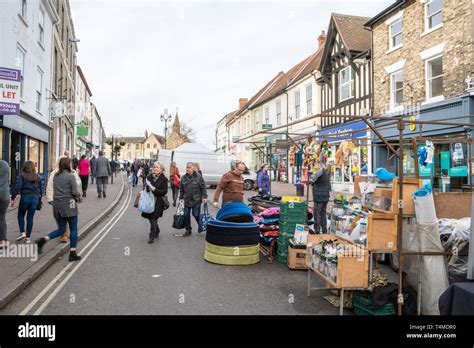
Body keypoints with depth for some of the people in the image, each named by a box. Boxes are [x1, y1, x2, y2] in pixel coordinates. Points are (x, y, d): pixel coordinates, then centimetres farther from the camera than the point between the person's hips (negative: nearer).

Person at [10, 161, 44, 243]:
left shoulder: (22, 176, -2)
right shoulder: (37, 177, 10)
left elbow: (17, 187, -11)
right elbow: (41, 190, 12)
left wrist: (13, 198, -8)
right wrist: (39, 200, 18)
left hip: (25, 197, -3)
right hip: (35, 198, 3)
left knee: (20, 215, 16)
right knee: (30, 217, 7)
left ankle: (22, 232, 3)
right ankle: (28, 237, 9)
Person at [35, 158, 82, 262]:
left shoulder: (55, 176, 8)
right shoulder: (71, 176, -11)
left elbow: (56, 190, 12)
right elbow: (75, 192, -14)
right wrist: (77, 197, 9)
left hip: (57, 205, 6)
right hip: (69, 205, -6)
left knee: (61, 229, 17)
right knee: (73, 229, 5)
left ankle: (43, 239, -5)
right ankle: (72, 253, 7)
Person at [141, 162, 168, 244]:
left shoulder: (164, 179, -5)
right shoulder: (149, 177, 6)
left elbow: (165, 191, -11)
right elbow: (145, 187, 17)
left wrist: (154, 189, -21)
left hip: (158, 202, -5)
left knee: (154, 218, -7)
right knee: (150, 218, 12)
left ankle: (152, 236, 3)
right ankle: (157, 232, 35)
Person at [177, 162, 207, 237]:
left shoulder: (198, 177, -6)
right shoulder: (183, 178, 6)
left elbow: (203, 188, -5)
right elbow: (181, 190, 13)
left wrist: (204, 197, -11)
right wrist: (181, 198, 8)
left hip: (196, 200, -4)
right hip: (186, 201, 4)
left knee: (196, 214, 2)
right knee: (186, 215, 7)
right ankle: (188, 230, 20)